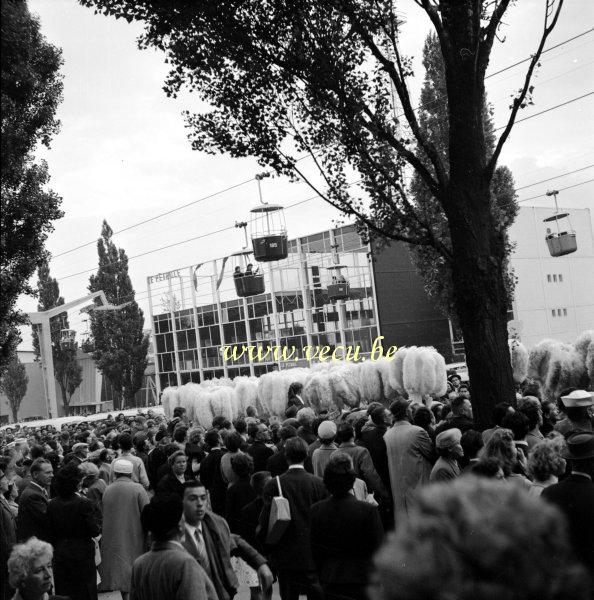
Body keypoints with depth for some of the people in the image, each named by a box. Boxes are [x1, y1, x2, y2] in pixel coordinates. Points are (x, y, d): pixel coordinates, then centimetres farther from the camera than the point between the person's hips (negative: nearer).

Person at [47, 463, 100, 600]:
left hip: (60, 554, 4)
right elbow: (95, 531, -15)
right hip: (82, 553, -4)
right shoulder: (84, 503, -17)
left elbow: (51, 532, 3)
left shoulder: (52, 504, -3)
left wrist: (55, 548, 16)